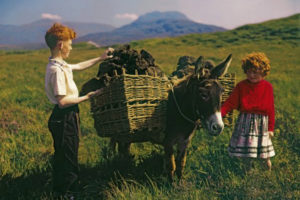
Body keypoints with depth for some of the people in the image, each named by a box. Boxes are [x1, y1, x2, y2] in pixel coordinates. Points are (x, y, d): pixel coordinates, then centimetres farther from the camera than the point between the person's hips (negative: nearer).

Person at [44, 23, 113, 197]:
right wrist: (87, 97, -17)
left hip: (69, 117, 11)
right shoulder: (56, 70, -23)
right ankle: (63, 192, 13)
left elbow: (79, 66, 28)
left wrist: (100, 59, 30)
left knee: (69, 157, 21)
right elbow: (62, 101, -26)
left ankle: (71, 189, 35)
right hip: (64, 119, -11)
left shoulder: (60, 65, 8)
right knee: (66, 159, 1)